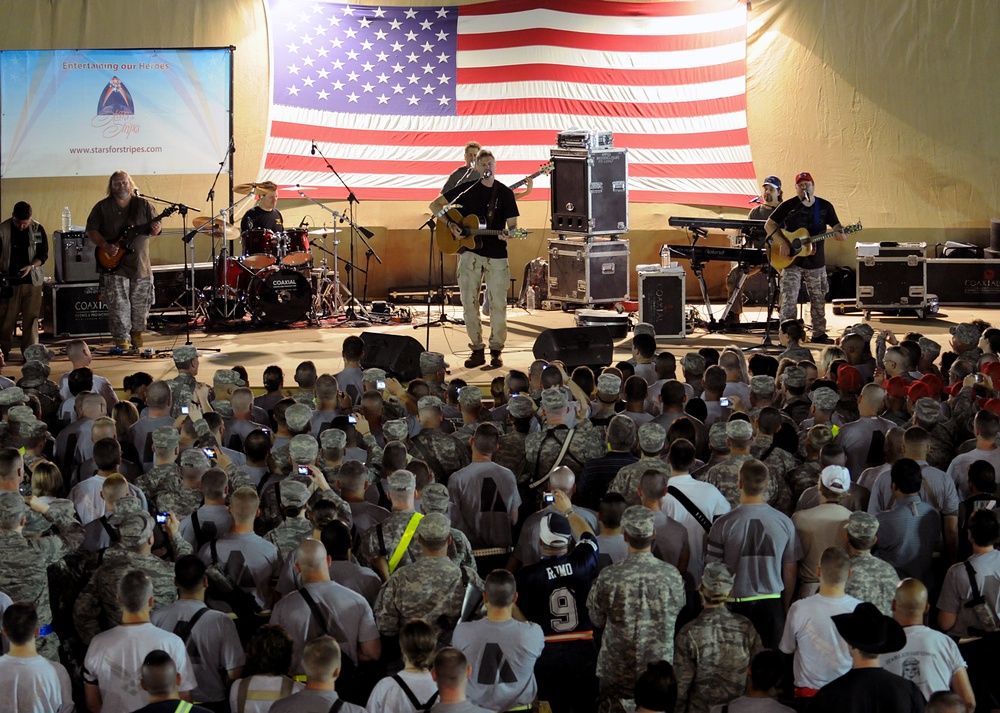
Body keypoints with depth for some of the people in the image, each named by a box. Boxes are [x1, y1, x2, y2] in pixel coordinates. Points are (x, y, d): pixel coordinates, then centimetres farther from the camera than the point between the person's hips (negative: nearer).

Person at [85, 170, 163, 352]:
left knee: (140, 307, 7)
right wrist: (105, 246, -14)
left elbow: (156, 225, 8)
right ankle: (122, 343, -4)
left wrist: (155, 228, -16)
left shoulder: (143, 205, 7)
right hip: (115, 267, -2)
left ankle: (136, 341, 23)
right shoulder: (103, 207, 2)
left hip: (140, 266, 2)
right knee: (119, 308, -7)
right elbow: (91, 230, 1)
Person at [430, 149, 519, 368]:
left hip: (497, 254, -1)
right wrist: (450, 224, -6)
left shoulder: (505, 193, 3)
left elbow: (512, 224, 2)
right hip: (470, 252, 1)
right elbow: (435, 205, 8)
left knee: (498, 303, -2)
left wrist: (507, 234, -21)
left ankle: (496, 350, 9)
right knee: (469, 301, 1)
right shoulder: (467, 189, 5)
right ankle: (477, 350, 10)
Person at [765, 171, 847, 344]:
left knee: (818, 300, 11)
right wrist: (781, 243, -15)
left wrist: (840, 234, -20)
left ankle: (818, 334, 24)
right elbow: (769, 225, -2)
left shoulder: (825, 206, 4)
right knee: (788, 299, -9)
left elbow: (836, 227, 5)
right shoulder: (788, 206, -3)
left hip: (816, 261, 3)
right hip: (791, 260, -3)